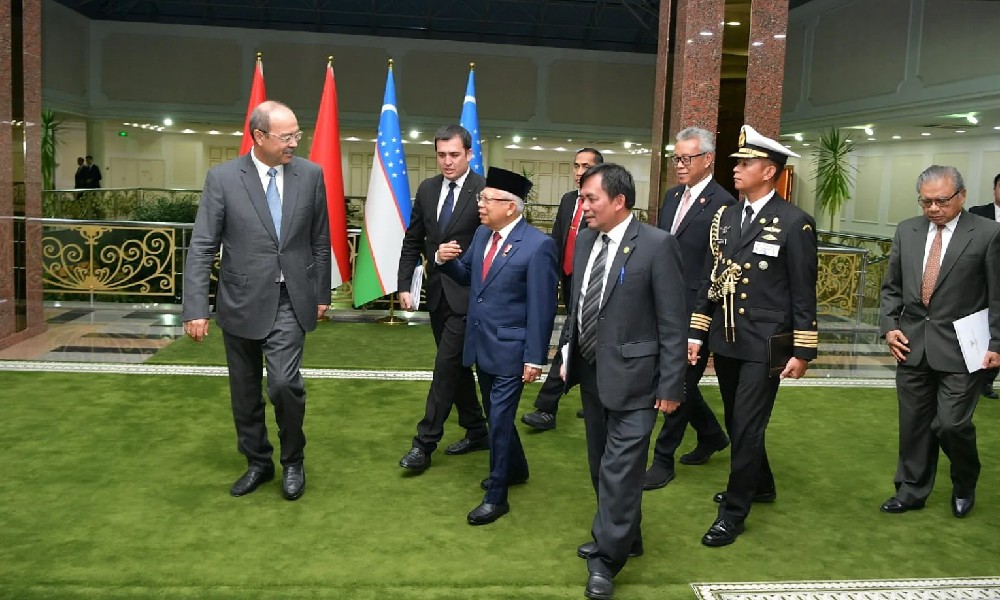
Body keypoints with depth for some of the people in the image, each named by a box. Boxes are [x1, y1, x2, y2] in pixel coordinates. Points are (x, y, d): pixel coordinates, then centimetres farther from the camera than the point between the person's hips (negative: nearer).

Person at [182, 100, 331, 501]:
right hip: (241, 301, 1)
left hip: (290, 301, 0)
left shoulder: (310, 174, -2)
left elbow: (320, 240, 7)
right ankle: (257, 462, 33)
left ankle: (293, 461, 11)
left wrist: (321, 293, 10)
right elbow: (202, 248, -8)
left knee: (284, 382, -14)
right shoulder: (223, 178, -7)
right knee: (244, 391, 12)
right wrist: (196, 309, -13)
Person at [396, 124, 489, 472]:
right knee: (456, 365, 15)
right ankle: (477, 432, 30)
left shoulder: (484, 190, -11)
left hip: (468, 295, -6)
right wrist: (404, 285, 4)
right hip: (437, 293, 7)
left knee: (447, 367, -5)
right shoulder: (427, 189, 7)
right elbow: (412, 241, 11)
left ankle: (424, 443, 3)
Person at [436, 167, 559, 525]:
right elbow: (467, 276, 16)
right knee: (495, 414, 21)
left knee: (500, 419, 1)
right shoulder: (482, 234, 4)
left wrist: (535, 358, -16)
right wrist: (445, 260, -6)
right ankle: (515, 469, 43)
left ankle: (496, 497, 15)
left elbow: (542, 307, -16)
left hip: (510, 349, -7)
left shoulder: (538, 245, -18)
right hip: (481, 344, 7)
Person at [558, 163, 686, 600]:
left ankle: (607, 558, 13)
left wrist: (670, 386, -14)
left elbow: (673, 322, -14)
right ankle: (624, 537, 37)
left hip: (632, 378, -7)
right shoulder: (584, 240, 6)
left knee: (620, 469, -2)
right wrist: (567, 353, 9)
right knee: (602, 466, 18)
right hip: (591, 374, 7)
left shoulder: (657, 245, -14)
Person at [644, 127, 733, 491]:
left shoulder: (723, 205, -14)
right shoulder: (672, 196, 11)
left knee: (680, 384, 3)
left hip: (695, 313, -8)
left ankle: (663, 460, 16)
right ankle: (712, 436, 41)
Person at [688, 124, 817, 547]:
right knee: (737, 424, 18)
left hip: (764, 346, -6)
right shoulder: (725, 217, 8)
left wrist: (803, 351, -9)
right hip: (725, 341, 6)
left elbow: (804, 293, -8)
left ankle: (734, 512, 11)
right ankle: (760, 485, 41)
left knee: (746, 429, -3)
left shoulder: (795, 223, -9)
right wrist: (697, 332, 8)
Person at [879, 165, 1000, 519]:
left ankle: (965, 485, 24)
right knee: (914, 422, 11)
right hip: (912, 344, 4)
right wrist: (890, 325, 0)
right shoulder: (907, 231, 6)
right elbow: (892, 287, 12)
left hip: (961, 348, -4)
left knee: (951, 423, -5)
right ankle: (912, 490, 27)